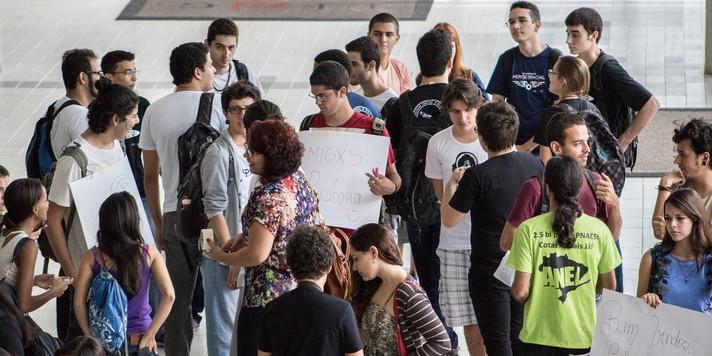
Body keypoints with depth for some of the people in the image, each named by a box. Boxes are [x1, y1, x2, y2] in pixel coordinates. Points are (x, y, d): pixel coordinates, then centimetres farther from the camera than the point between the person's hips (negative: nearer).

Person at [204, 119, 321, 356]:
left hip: (268, 298, -9)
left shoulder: (270, 198, -26)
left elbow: (256, 255, -27)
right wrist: (246, 237, 9)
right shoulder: (299, 179, 2)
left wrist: (221, 256, -9)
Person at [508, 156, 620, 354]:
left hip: (540, 338, -2)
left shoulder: (529, 230, -10)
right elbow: (610, 286, 5)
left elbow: (520, 291, -11)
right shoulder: (599, 230, -4)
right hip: (585, 337, 2)